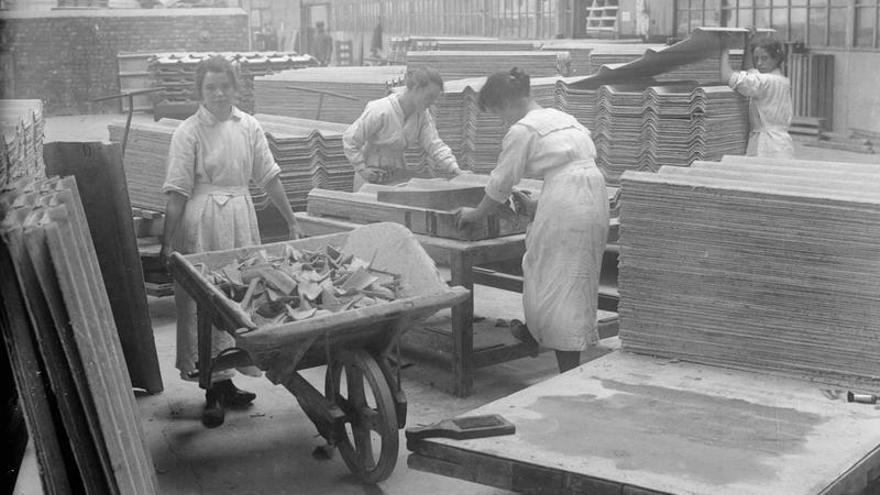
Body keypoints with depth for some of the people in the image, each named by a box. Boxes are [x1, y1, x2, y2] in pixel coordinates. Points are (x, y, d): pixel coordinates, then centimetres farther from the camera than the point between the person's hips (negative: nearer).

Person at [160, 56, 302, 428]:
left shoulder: (248, 127, 6)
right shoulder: (189, 132, -7)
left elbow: (268, 177, 10)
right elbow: (178, 192, -9)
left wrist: (291, 220, 10)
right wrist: (168, 241, -12)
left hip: (241, 216, 5)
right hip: (203, 221, -5)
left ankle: (224, 382, 18)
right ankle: (215, 388, 3)